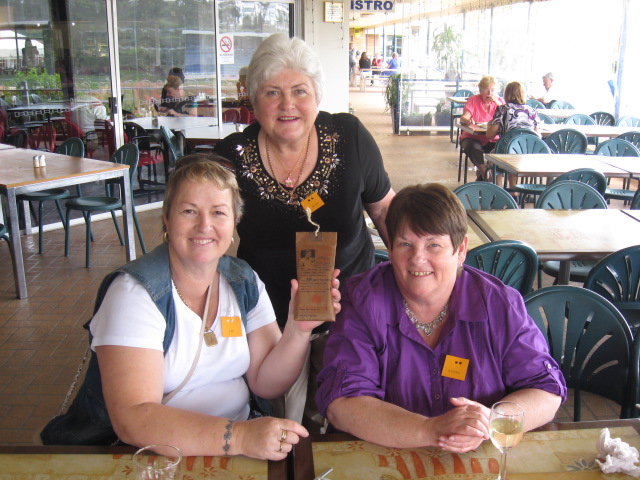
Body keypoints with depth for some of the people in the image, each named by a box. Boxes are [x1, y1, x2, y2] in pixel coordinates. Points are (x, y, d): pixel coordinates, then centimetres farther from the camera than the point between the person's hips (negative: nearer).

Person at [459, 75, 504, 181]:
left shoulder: (499, 101, 7)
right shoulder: (473, 100, 3)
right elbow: (463, 118, -10)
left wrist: (497, 103, -17)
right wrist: (469, 122, -35)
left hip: (493, 139, 2)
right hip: (474, 137, -1)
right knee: (472, 147, -35)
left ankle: (482, 173, -12)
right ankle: (486, 173, -22)